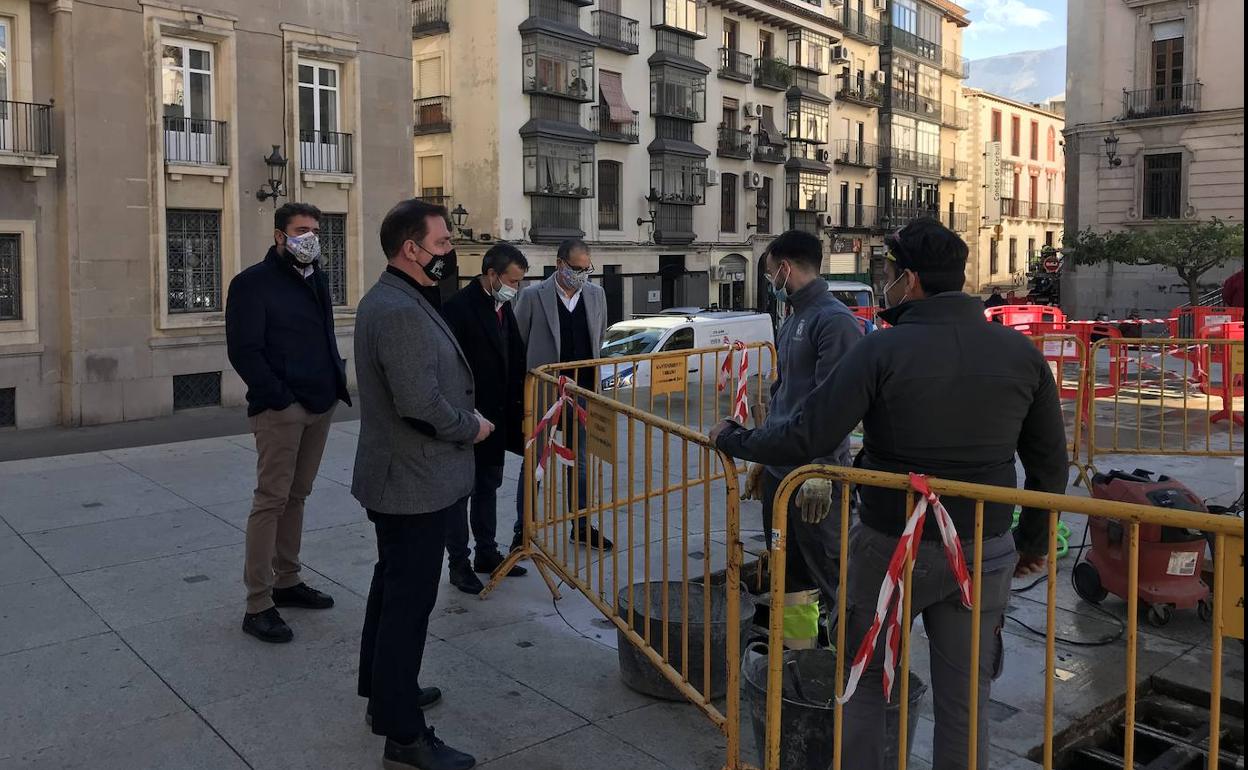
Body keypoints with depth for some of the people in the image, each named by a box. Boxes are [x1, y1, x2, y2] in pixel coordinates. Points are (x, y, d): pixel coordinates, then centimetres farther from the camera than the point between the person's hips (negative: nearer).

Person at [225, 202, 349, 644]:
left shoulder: (316, 280, 17)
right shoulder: (253, 283, -7)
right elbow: (243, 350, -13)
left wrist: (337, 383, 9)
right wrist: (279, 397, -18)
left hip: (319, 406, 8)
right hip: (279, 409, -7)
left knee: (297, 496, 14)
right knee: (271, 500, -6)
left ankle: (287, 581, 26)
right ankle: (258, 605, -1)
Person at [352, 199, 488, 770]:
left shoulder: (388, 300, 11)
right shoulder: (401, 312, -23)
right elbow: (421, 403, -30)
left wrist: (465, 416, 8)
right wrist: (471, 428, -14)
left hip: (396, 478, 11)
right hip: (416, 484, -11)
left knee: (393, 588, 23)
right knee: (409, 603, -2)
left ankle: (382, 688, 41)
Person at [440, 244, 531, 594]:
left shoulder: (503, 306, 8)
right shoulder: (459, 306, -18)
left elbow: (515, 359, 13)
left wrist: (517, 406, 5)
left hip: (496, 416, 8)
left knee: (488, 486, 18)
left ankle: (487, 553, 30)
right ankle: (458, 563, 14)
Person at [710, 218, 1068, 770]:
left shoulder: (883, 350, -16)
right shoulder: (1021, 352, -2)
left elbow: (806, 439, -18)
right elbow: (1049, 463, 5)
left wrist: (732, 439, -1)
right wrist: (1034, 541, 19)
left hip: (892, 548, -3)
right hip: (985, 555, 4)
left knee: (862, 680, 19)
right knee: (964, 702, 15)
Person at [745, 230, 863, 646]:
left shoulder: (835, 320, -14)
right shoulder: (792, 319, 15)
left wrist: (820, 471, -24)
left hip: (814, 475, -10)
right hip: (779, 470, 10)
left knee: (830, 576, -1)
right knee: (789, 577, 18)